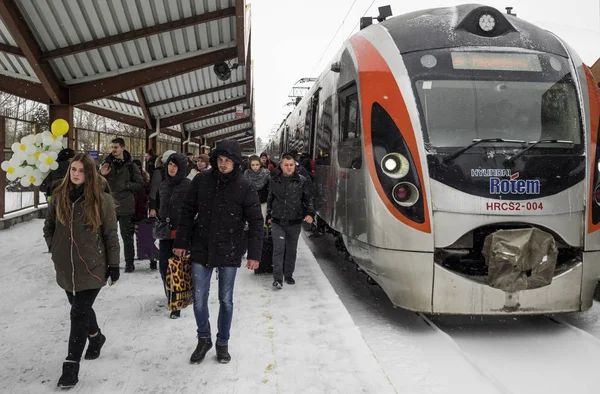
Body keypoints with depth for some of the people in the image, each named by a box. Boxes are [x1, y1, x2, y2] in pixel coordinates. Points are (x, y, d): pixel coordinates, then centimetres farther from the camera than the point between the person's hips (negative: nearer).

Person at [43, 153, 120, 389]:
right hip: (65, 268, 5)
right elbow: (48, 226, 17)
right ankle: (96, 337, 48)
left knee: (79, 314, -6)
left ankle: (72, 365, 5)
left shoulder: (102, 199, -9)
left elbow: (111, 235, -6)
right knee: (80, 308, 20)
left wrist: (113, 265, -5)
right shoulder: (59, 196, 2)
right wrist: (55, 248, 7)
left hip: (91, 267, -5)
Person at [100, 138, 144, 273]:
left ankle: (129, 263, 18)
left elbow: (140, 184, -1)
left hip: (125, 207, -2)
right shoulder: (107, 163, 3)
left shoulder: (130, 166, -2)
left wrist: (126, 185, -13)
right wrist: (102, 175, -12)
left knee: (127, 236, 6)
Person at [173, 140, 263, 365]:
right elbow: (187, 212, 5)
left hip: (229, 253, -1)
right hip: (201, 250, 2)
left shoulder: (244, 187, -8)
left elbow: (255, 222, -5)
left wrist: (254, 254, -10)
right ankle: (204, 339, 30)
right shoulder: (201, 181, -2)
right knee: (199, 300, 7)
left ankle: (223, 343, 30)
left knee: (226, 301, 11)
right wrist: (181, 242, 3)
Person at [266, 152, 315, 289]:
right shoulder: (274, 181, 6)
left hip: (294, 222, 0)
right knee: (278, 249, -8)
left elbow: (308, 200, 4)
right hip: (277, 222, 0)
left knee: (291, 250, 12)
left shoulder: (302, 181, 0)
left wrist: (310, 213, -11)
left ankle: (289, 275, 27)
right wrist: (269, 216, 19)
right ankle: (277, 278, -4)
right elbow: (270, 200, 17)